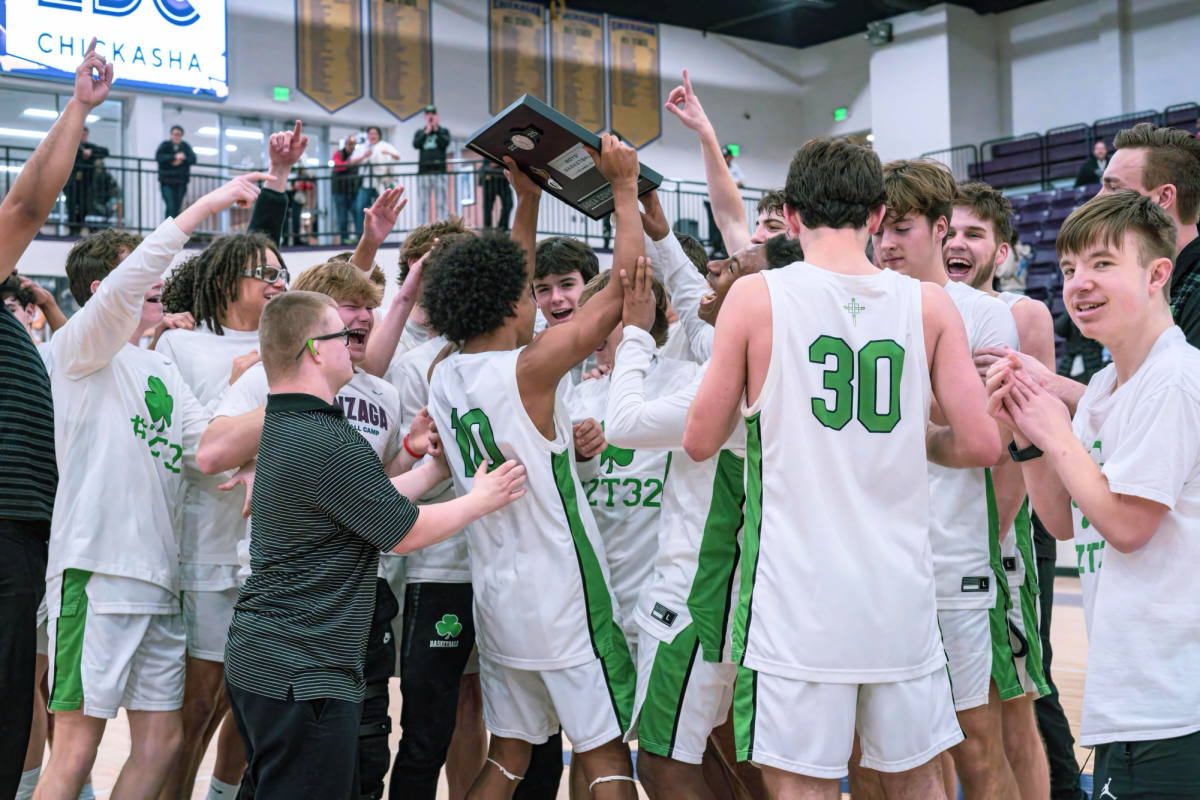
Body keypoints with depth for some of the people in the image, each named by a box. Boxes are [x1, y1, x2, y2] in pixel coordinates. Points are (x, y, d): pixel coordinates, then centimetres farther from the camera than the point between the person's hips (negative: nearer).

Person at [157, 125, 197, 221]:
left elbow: (193, 159, -2)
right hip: (167, 182, -3)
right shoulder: (165, 145, 0)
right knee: (171, 206, -15)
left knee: (177, 207, 4)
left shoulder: (186, 146, 8)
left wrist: (182, 159, -19)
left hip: (181, 182, 3)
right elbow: (158, 157, -15)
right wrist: (174, 157, -24)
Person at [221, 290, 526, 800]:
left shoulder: (281, 428, 11)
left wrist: (438, 467, 20)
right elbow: (405, 532, -11)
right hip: (304, 676, -10)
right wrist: (481, 500, 3)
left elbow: (373, 500, 16)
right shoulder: (327, 443, -21)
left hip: (257, 659, 11)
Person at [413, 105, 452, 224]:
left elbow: (445, 143, -4)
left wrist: (436, 130, -7)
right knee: (422, 202, -1)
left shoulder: (443, 131, 14)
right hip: (424, 170, 1)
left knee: (440, 201, -3)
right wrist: (426, 132, -6)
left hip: (439, 170, -1)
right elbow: (416, 145, -1)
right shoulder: (420, 132, 17)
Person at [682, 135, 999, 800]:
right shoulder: (929, 304, 1)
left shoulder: (756, 297, -5)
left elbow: (700, 441, 1)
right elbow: (980, 445, 0)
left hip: (799, 598, -3)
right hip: (902, 595, 3)